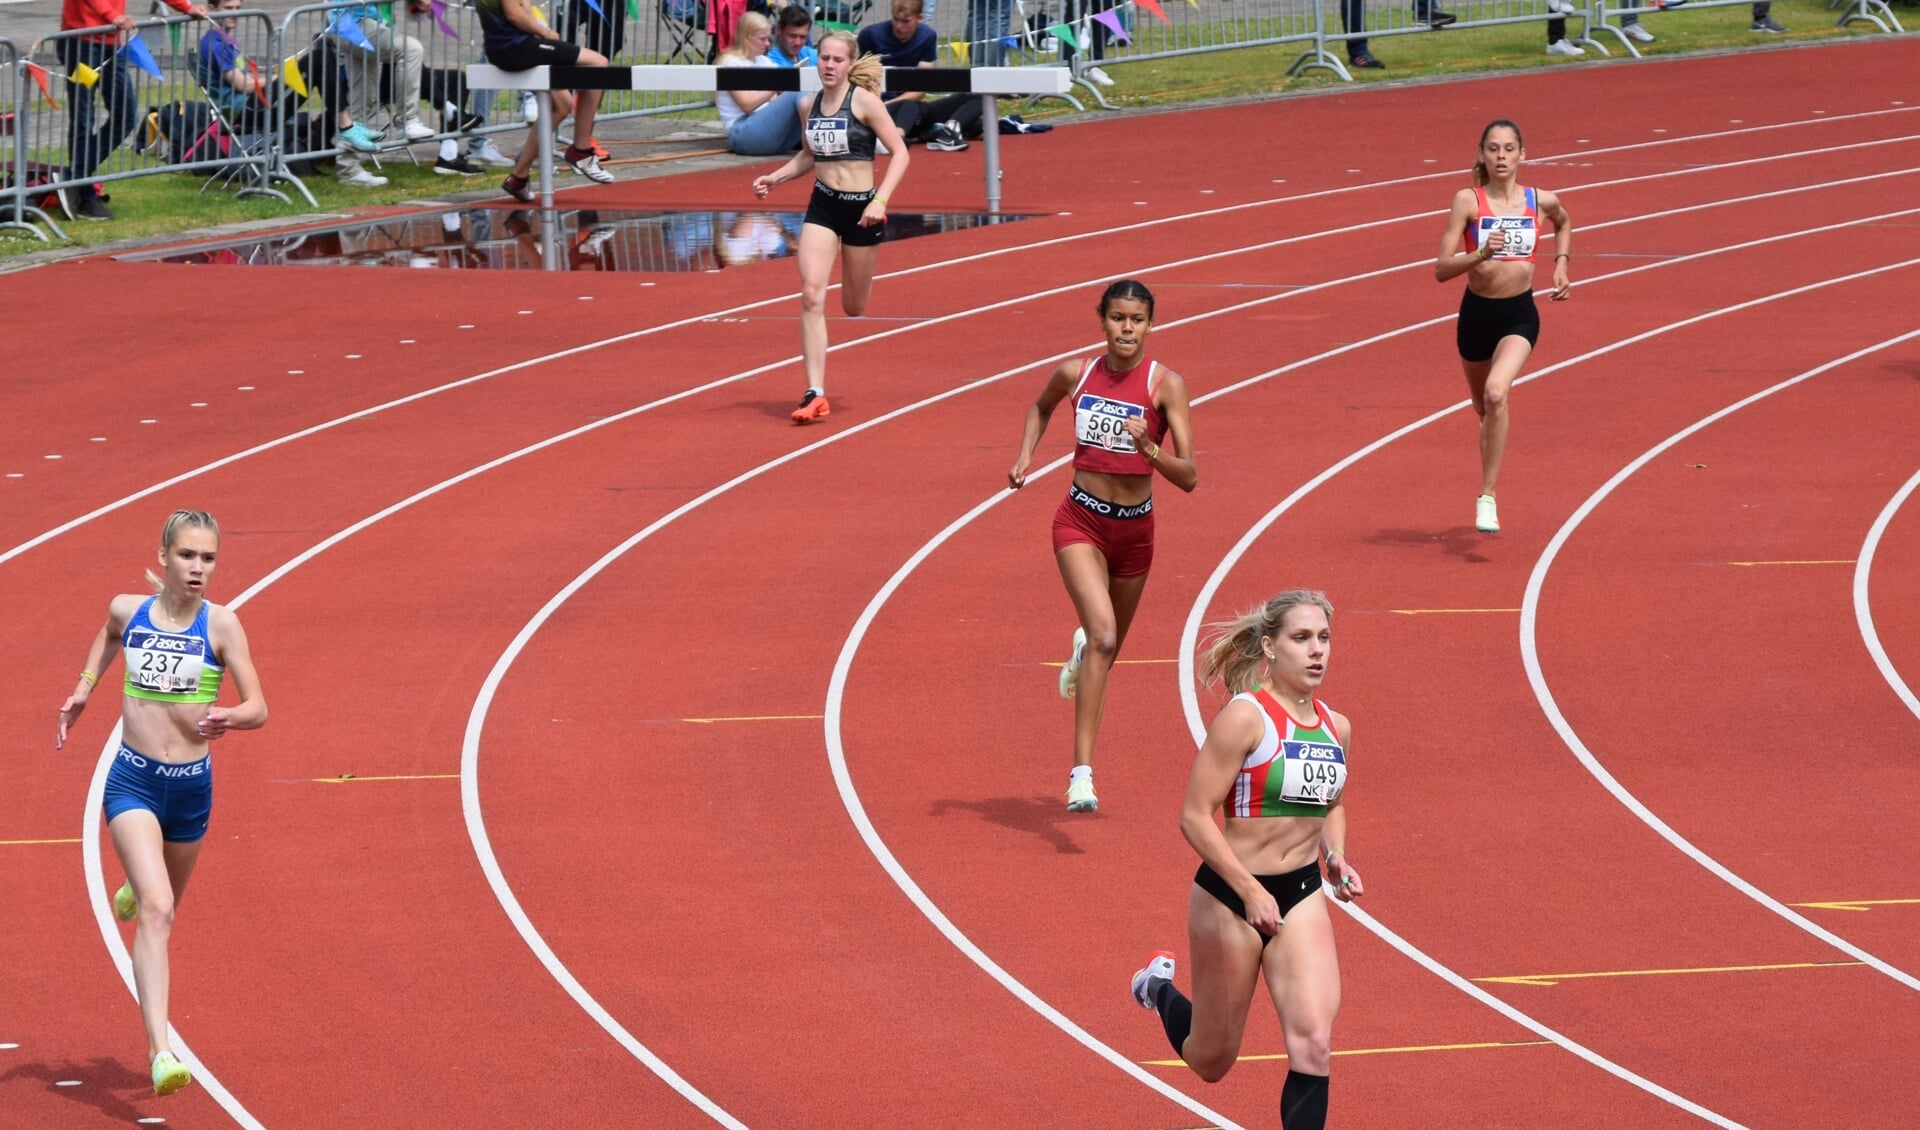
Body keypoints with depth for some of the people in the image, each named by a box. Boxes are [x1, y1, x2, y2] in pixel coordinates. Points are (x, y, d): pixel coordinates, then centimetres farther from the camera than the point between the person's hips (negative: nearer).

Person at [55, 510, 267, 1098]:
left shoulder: (220, 624, -10)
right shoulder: (127, 610, -4)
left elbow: (258, 708, -11)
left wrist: (228, 718, -31)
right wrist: (84, 688, 16)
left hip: (191, 786, 1)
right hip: (132, 781, -1)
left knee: (163, 907, 24)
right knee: (156, 912, -20)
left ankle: (135, 891, 65)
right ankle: (160, 1050, -27)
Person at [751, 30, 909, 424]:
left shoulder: (864, 101, -11)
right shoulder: (809, 107, 4)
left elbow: (899, 153, -11)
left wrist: (881, 200, -22)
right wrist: (774, 178, 5)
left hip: (861, 208, -3)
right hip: (822, 206, 3)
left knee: (854, 308, 11)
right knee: (811, 296, -15)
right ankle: (815, 395, -17)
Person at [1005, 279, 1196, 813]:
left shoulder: (1165, 384, -11)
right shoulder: (1076, 374, -4)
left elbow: (1188, 477, -16)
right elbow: (1041, 407, 21)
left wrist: (1148, 447, -33)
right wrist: (1025, 454, 6)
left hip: (1135, 529, 1)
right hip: (1080, 522, -1)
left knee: (1108, 647, 20)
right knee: (1103, 633, -23)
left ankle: (1082, 654, 61)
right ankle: (1082, 773, -26)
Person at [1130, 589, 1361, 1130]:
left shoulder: (1336, 728, 3)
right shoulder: (1245, 717, -17)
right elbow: (1195, 816, -18)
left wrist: (1336, 860, 3)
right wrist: (1251, 892, -22)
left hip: (1303, 896, 4)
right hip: (1229, 896, -4)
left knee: (1313, 1042, -15)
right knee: (1212, 1060, 13)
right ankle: (1160, 987, 47)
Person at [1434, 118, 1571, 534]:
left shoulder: (1542, 202, -2)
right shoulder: (1468, 200, -8)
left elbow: (1564, 224, 25)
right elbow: (1442, 269, -13)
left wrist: (1561, 264, 10)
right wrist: (1481, 254, -28)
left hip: (1519, 314, -1)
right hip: (1477, 312, 1)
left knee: (1496, 393, -28)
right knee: (1484, 407, 19)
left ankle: (1487, 497, -21)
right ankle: (1489, 484, 48)